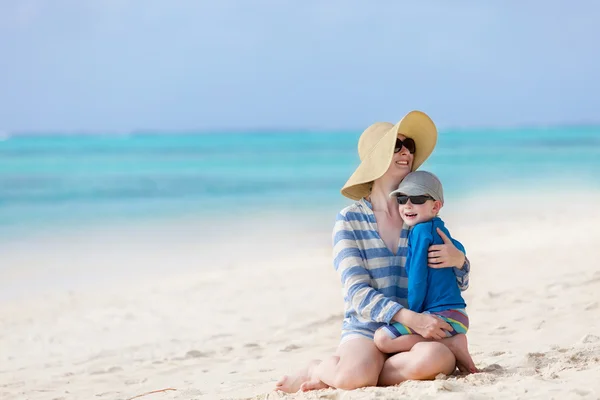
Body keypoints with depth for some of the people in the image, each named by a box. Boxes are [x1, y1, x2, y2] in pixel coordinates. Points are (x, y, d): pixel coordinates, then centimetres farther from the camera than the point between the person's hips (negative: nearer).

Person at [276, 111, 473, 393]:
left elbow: (456, 285, 14)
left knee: (437, 359, -35)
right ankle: (319, 369, 0)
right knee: (354, 375, -38)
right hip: (366, 328, -3)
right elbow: (357, 291, -10)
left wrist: (459, 261, -11)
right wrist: (409, 317, -25)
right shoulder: (349, 220, 0)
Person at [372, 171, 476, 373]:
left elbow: (418, 277, -12)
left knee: (382, 338, -21)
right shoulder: (440, 229, 17)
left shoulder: (421, 230, -9)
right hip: (458, 316, 10)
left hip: (444, 315, -10)